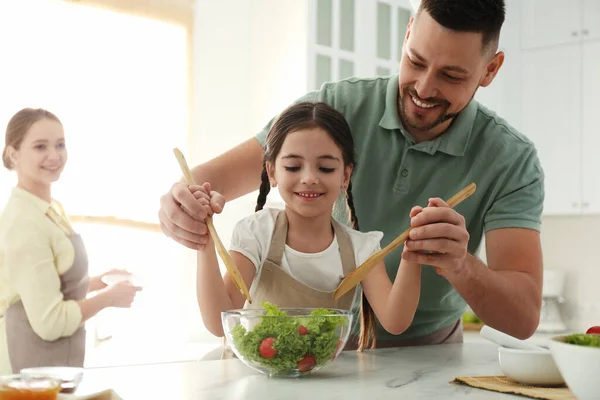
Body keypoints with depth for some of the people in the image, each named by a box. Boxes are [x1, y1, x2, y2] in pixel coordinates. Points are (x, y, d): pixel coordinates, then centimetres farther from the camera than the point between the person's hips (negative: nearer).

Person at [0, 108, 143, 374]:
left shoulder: (51, 210, 8)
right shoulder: (25, 221, -21)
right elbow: (49, 322, -24)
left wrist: (99, 281, 8)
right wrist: (108, 297, -12)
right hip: (34, 367, -9)